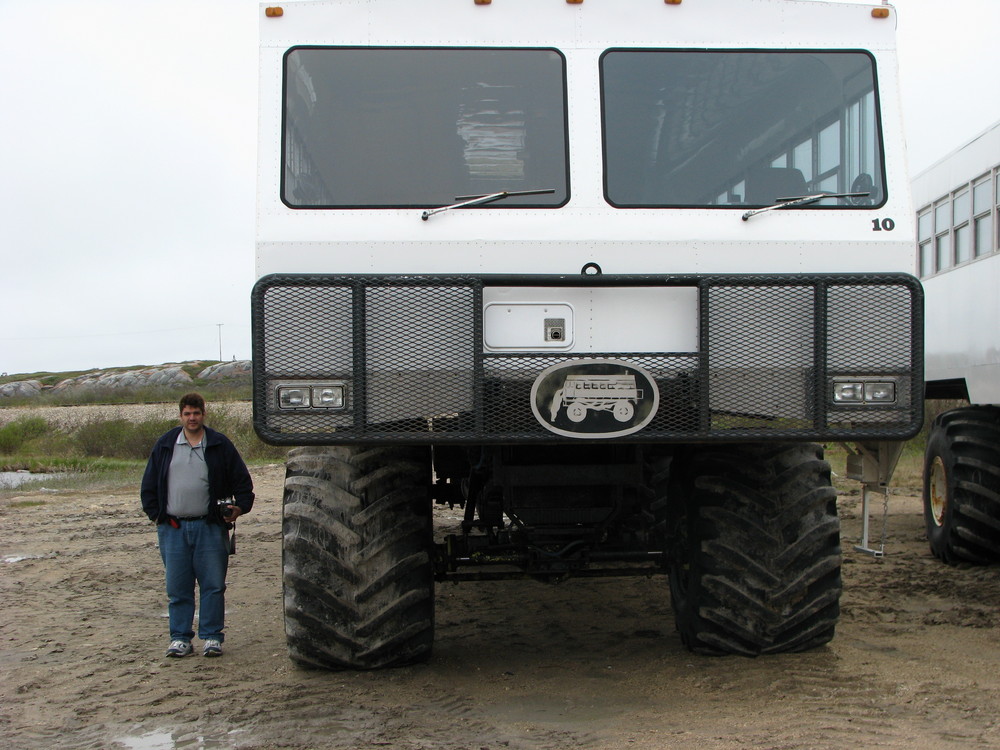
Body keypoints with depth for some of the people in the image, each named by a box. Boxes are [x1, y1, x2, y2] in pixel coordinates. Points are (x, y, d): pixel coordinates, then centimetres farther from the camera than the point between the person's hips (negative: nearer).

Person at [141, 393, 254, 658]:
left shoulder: (220, 445, 4)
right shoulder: (165, 446, 10)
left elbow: (242, 480, 7)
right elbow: (149, 485, 14)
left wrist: (239, 508, -5)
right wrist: (156, 514, 6)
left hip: (210, 527, -1)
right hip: (173, 528, 2)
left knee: (213, 585, 0)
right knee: (177, 587, 4)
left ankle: (211, 637, 8)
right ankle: (180, 638, 12)